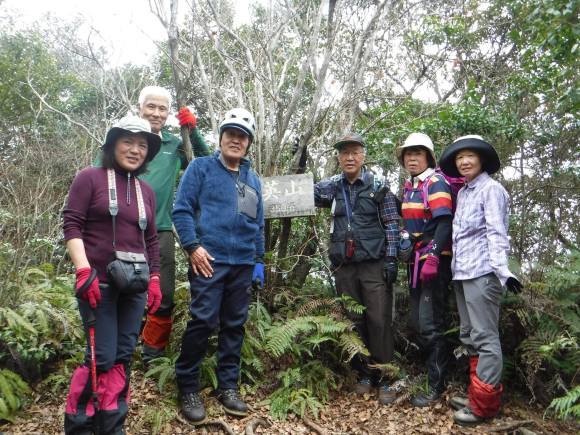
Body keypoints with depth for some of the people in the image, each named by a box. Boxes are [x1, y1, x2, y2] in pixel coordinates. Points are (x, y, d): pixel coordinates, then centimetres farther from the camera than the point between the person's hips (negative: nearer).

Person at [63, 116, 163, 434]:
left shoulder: (146, 191, 14)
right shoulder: (90, 178, -1)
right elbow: (72, 225, -7)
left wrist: (155, 279, 12)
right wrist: (84, 271, -17)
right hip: (99, 283, -5)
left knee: (123, 356, 9)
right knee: (102, 356, -6)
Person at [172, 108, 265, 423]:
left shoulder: (253, 179, 18)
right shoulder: (201, 167, 3)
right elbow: (181, 209, -4)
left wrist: (259, 260, 17)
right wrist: (193, 246, -13)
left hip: (244, 264, 5)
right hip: (210, 260, -5)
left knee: (234, 325, 9)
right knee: (204, 321, -8)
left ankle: (228, 386, 21)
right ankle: (187, 388, 9)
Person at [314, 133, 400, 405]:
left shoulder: (379, 186, 1)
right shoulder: (332, 187, 9)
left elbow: (392, 224, 0)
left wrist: (391, 259, -7)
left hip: (374, 265, -3)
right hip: (344, 267, 3)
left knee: (379, 321, -4)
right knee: (352, 321, 9)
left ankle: (383, 378, 8)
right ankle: (363, 374, 22)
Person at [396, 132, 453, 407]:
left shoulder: (435, 182, -10)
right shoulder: (409, 185, 14)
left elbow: (444, 222, -20)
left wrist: (433, 257, -27)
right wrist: (410, 256, 13)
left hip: (435, 261, -8)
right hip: (416, 260, 8)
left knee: (430, 324, -4)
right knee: (417, 322, 13)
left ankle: (436, 386, 7)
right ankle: (428, 371, 28)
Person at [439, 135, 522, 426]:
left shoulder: (491, 189, -5)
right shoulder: (462, 193, 17)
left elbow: (496, 232, -13)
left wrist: (502, 269, -22)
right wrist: (456, 266, 15)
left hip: (482, 271, -8)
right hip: (462, 271, 9)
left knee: (484, 338, -4)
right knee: (469, 336, 13)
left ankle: (484, 404, 4)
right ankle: (476, 394, 24)